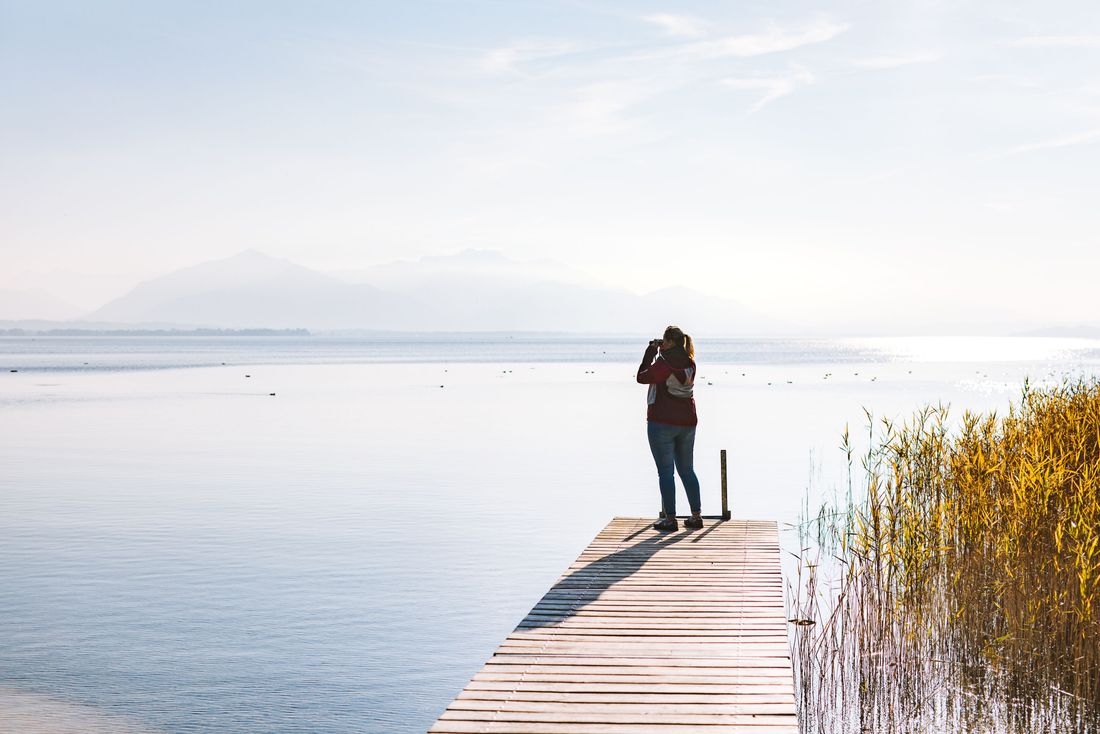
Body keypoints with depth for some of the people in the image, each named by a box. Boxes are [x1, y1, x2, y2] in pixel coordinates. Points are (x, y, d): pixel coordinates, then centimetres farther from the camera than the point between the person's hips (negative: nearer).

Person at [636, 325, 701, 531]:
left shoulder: (664, 363, -16)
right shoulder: (689, 363, 6)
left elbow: (642, 377, -6)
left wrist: (650, 351, 2)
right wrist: (656, 352, 11)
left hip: (662, 422, -7)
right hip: (687, 422, 7)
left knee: (666, 471, -1)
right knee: (687, 469, 16)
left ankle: (670, 519, 1)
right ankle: (696, 516, 18)